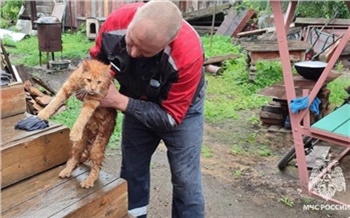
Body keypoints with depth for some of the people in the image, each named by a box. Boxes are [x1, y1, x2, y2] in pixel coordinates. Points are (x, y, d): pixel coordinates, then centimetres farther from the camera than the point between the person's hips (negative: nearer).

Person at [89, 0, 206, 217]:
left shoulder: (188, 53, -38)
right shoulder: (117, 21, -27)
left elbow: (171, 117, -27)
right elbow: (97, 59, -4)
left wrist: (120, 101, -30)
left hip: (181, 108, -3)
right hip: (137, 103, 4)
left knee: (185, 181, -2)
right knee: (132, 171, 13)